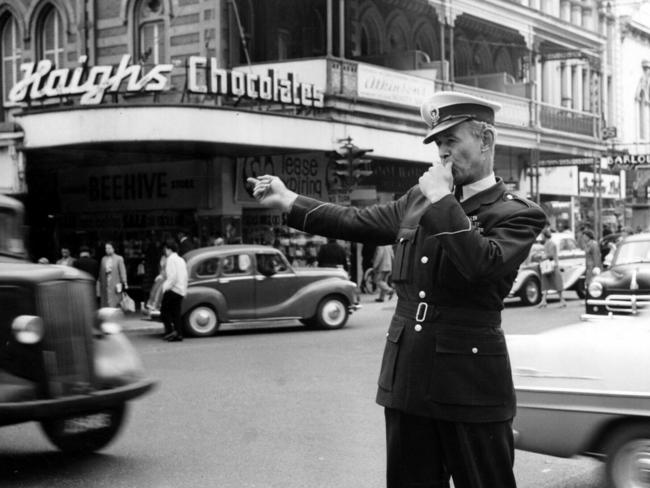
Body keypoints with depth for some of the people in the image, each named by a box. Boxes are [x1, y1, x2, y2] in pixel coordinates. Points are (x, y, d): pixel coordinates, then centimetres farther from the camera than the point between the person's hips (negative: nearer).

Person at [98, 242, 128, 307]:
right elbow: (101, 272, 15)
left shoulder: (119, 258, 1)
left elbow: (122, 271, -4)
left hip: (115, 285, -4)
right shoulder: (103, 259, 13)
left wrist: (124, 283, -10)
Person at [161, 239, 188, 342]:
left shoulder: (171, 259, -8)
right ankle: (179, 334, 3)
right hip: (181, 291, 8)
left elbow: (172, 276, -19)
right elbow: (185, 277, 18)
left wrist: (166, 288, -15)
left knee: (164, 310, -3)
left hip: (173, 290, -8)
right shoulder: (181, 260, 19)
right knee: (176, 313, 9)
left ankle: (170, 330, -16)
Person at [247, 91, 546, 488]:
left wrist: (442, 200, -18)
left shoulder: (518, 214, -8)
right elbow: (359, 222, 16)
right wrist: (289, 200, 12)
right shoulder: (418, 199, 11)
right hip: (407, 380, 6)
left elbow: (482, 265, -25)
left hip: (470, 388, -5)